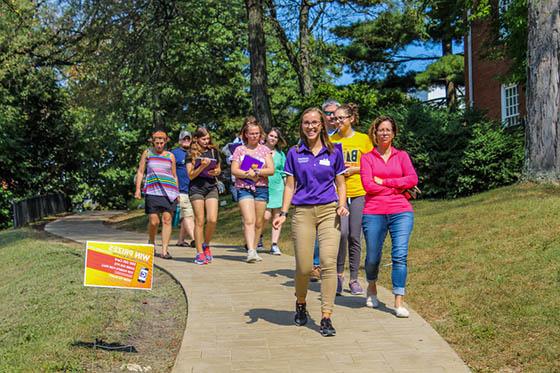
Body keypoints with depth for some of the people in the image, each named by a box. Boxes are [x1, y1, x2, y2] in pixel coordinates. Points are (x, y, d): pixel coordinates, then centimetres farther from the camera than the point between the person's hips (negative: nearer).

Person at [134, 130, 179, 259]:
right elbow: (140, 172, 11)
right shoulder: (147, 153, 12)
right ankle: (151, 242, 22)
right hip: (152, 191, -1)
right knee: (154, 221, -7)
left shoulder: (170, 156, 14)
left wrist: (177, 193, 14)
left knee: (167, 220, -6)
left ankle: (164, 250, -4)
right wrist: (138, 189, 2)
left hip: (169, 191, 1)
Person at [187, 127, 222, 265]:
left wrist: (216, 172, -1)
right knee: (199, 221, -3)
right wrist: (202, 166, -18)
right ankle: (199, 253, 4)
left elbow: (219, 169, 22)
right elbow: (191, 175, -4)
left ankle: (206, 245, 15)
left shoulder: (214, 151, 10)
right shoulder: (192, 154, 1)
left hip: (211, 187, 3)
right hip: (196, 188, -2)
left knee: (212, 220, -10)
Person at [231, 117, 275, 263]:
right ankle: (251, 251, -23)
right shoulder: (239, 150, 8)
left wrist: (256, 172, -11)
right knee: (249, 221, -15)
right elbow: (234, 170, 0)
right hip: (244, 188, -2)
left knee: (258, 223, 4)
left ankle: (254, 249, 16)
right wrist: (247, 174, -14)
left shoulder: (265, 149, 10)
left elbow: (271, 170, 2)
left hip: (262, 188, 2)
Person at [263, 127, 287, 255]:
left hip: (278, 187, 3)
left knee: (277, 216, -1)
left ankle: (274, 245, 3)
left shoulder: (280, 154, 11)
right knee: (266, 216, -11)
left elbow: (284, 173, 15)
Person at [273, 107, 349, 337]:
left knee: (328, 263, -12)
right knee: (304, 267, -2)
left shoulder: (334, 153, 8)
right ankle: (300, 304, 28)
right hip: (303, 212, 0)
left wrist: (342, 205, -5)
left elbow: (340, 184, 12)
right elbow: (290, 186, 9)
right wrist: (283, 213, 0)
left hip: (328, 212, 0)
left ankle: (326, 317, -6)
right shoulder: (294, 153, 8)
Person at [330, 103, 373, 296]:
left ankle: (354, 279, 15)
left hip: (358, 193, 0)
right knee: (342, 232, -17)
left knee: (354, 237, 3)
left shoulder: (364, 139, 5)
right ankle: (339, 273, 1)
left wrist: (355, 169, -8)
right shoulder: (331, 140, 8)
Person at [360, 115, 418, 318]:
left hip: (401, 212, 1)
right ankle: (372, 288, 34)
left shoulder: (402, 155, 13)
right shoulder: (367, 158, 8)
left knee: (400, 255, -10)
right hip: (374, 212, 0)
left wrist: (384, 182, -6)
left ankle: (399, 302, -7)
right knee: (373, 257, 4)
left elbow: (413, 179, -2)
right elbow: (368, 185, -5)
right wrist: (397, 186, -3)